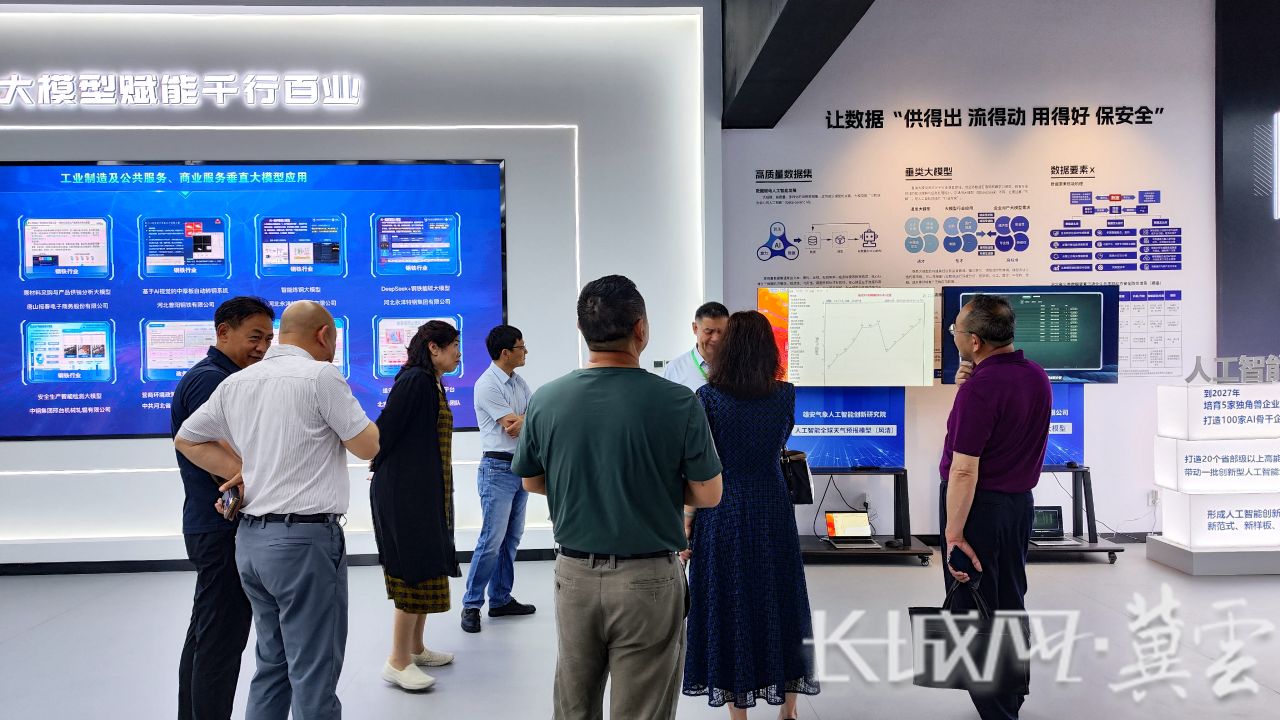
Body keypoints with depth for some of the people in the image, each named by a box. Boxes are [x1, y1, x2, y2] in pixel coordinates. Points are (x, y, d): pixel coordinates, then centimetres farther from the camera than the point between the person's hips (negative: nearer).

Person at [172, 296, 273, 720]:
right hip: (224, 530, -11)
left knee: (205, 635, 18)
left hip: (212, 528, 11)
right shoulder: (210, 380, -15)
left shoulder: (218, 378, 17)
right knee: (221, 641, -5)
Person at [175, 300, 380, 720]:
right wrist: (339, 403, 9)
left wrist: (240, 471, 10)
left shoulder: (235, 383, 10)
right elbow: (369, 447, -7)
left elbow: (186, 438, 20)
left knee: (273, 663, 19)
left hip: (251, 538, 8)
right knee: (313, 674, 1)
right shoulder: (320, 376, -12)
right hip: (304, 539, -8)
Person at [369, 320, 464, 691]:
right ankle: (398, 661, 5)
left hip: (426, 492, 10)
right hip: (405, 490, -10)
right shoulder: (414, 380, -16)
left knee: (426, 569, 15)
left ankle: (415, 648, 26)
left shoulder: (432, 383, 13)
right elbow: (387, 427, -18)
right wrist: (383, 471, -5)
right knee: (416, 571, -5)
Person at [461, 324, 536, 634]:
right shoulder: (487, 385, -14)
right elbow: (513, 427, -16)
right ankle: (471, 605, 3)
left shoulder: (519, 382, 12)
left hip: (521, 467, 8)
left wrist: (522, 420, -17)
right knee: (492, 541, -7)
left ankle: (500, 599, 21)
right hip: (498, 469, -8)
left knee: (511, 538, 12)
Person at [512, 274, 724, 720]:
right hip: (649, 580, -3)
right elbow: (708, 496, -7)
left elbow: (532, 483, 8)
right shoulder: (678, 402, -15)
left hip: (574, 574, 4)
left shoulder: (545, 400, -7)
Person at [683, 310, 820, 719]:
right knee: (780, 600, 15)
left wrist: (687, 518, 0)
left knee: (728, 604, 9)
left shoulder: (708, 397, -13)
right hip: (773, 511, 3)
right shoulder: (786, 395, -4)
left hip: (722, 513, -3)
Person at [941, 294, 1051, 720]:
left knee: (974, 611, 3)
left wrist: (953, 533, -22)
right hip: (1021, 502, 8)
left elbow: (964, 470, -25)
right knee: (1011, 604, 19)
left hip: (979, 507, -8)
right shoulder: (1037, 377, 3)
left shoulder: (980, 387, -23)